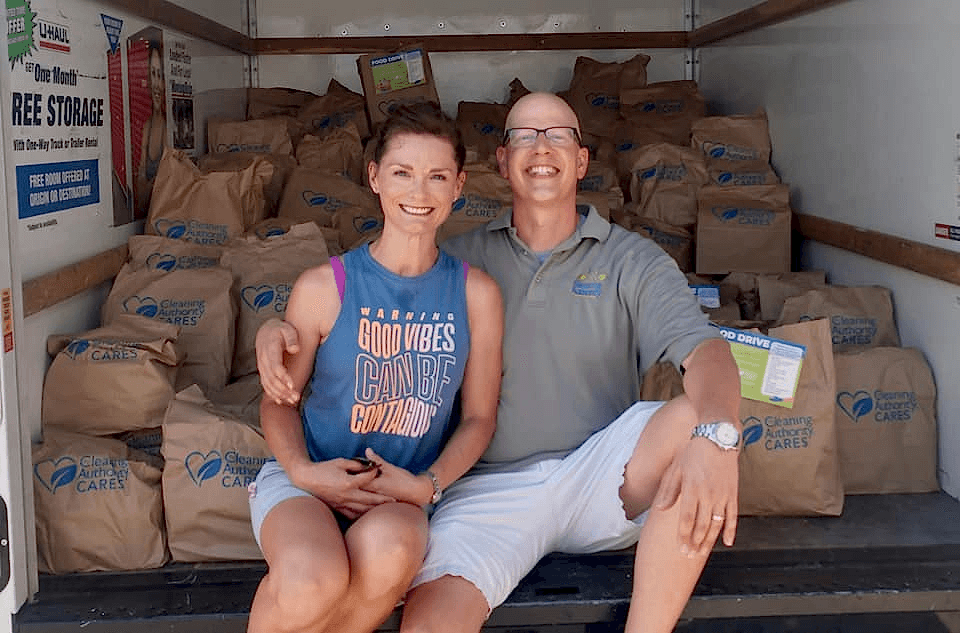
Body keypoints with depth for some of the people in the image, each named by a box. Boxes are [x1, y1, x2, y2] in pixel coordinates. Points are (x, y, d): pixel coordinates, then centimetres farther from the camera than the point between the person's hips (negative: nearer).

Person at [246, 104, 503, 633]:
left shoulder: (477, 294, 1)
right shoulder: (323, 287, -4)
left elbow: (479, 416, 6)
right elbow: (280, 398, 6)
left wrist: (427, 485, -10)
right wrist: (302, 470, -13)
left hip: (404, 494, 2)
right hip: (307, 479, -1)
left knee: (391, 549, -36)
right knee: (314, 579, -36)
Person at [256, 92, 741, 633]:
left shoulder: (632, 260, 5)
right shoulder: (462, 261, 10)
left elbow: (704, 349, -11)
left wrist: (716, 436, -34)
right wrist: (278, 328, -8)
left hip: (602, 479, 1)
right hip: (491, 488, 0)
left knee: (694, 421, -31)